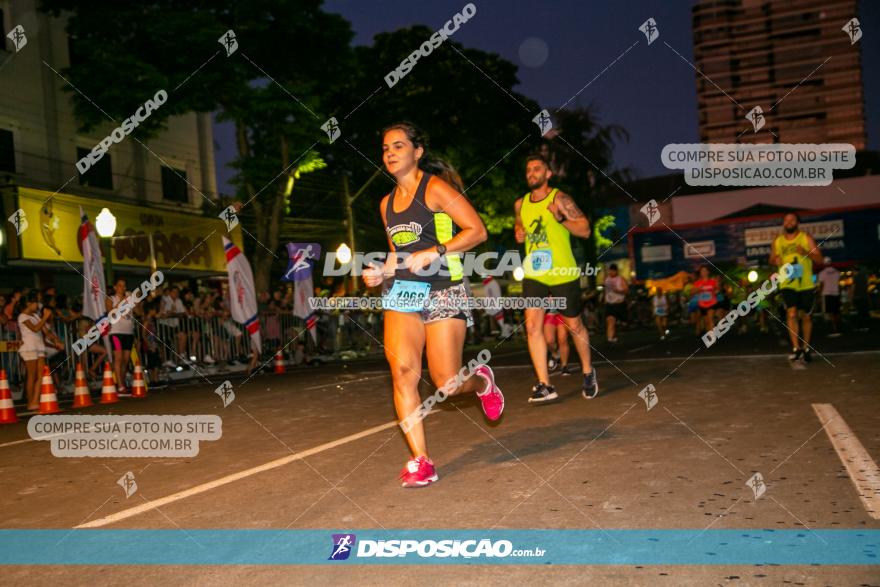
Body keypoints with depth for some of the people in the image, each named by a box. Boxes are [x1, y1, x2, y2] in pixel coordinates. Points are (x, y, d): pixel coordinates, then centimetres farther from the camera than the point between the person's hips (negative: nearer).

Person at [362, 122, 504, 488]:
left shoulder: (436, 188, -4)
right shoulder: (387, 203, 17)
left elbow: (477, 230, -9)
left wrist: (433, 253, -18)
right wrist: (380, 273, 9)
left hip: (442, 292, -5)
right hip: (401, 294, 5)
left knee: (447, 385, -6)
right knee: (402, 370, -15)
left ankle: (481, 380, 31)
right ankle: (420, 461, -8)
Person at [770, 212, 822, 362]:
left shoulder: (806, 238, 1)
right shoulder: (778, 241, 8)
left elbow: (819, 259, -3)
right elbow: (771, 259, 18)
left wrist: (806, 252, -22)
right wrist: (775, 260, -6)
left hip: (806, 284, 0)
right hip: (787, 284, 0)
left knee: (806, 316, 10)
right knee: (791, 314, -17)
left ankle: (806, 348, 25)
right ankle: (796, 348, -15)